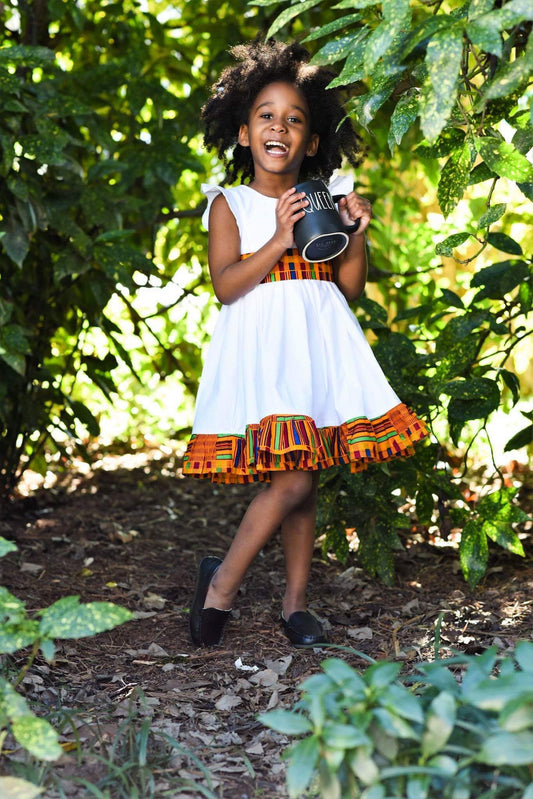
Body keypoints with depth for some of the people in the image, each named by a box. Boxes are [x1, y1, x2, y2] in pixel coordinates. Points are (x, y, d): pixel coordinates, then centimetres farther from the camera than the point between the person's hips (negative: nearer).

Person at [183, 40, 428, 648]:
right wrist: (280, 240, -17)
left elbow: (350, 288, 10)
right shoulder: (231, 205, 3)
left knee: (302, 482, 6)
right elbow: (225, 285, -10)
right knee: (293, 481, -14)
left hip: (318, 346, 4)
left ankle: (295, 603, 16)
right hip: (261, 349, -4)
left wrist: (355, 235, -5)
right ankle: (222, 582, 3)